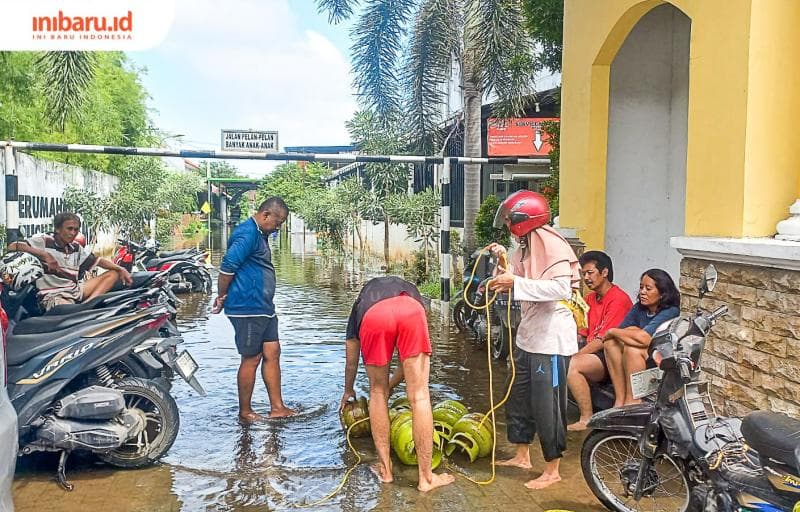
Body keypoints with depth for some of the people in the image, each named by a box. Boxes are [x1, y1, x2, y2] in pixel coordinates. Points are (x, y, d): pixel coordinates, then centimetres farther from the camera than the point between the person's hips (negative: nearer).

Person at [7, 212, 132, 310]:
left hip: (75, 291, 8)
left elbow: (98, 260, 20)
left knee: (113, 273, -3)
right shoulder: (43, 240, -4)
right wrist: (44, 254, -24)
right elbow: (12, 247, -15)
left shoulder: (76, 248, 16)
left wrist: (121, 269, 4)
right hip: (54, 295, -8)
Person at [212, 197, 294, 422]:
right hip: (248, 308, -10)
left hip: (263, 307, 10)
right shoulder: (247, 233, -16)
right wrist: (222, 298, -10)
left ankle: (277, 407, 16)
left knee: (272, 353, 10)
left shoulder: (259, 234, 17)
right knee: (251, 359, 0)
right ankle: (245, 412, 13)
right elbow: (227, 267, -21)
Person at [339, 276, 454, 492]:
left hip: (373, 316, 0)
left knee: (377, 392, 20)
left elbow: (351, 362, 49)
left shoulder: (361, 301, 43)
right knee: (419, 395, 8)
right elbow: (410, 360, 46)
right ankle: (426, 477, 13)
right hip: (410, 312, 0)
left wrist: (348, 391, 67)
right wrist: (392, 384, 61)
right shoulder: (409, 290, 46)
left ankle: (385, 468, 26)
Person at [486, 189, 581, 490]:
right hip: (529, 335, 10)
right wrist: (503, 260, 3)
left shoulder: (550, 243, -17)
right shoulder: (526, 246, 12)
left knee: (546, 406, 0)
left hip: (551, 337, -10)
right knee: (518, 398, 18)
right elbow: (519, 277, 18)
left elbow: (562, 288, -28)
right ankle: (522, 456, 35)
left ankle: (552, 471, 15)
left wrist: (516, 282, -29)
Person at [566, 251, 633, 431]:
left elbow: (603, 340, -19)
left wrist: (575, 355, -20)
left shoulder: (618, 299, -12)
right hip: (591, 351, 9)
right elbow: (581, 333, 12)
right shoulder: (590, 298, 16)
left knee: (572, 365, -31)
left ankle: (587, 419, -20)